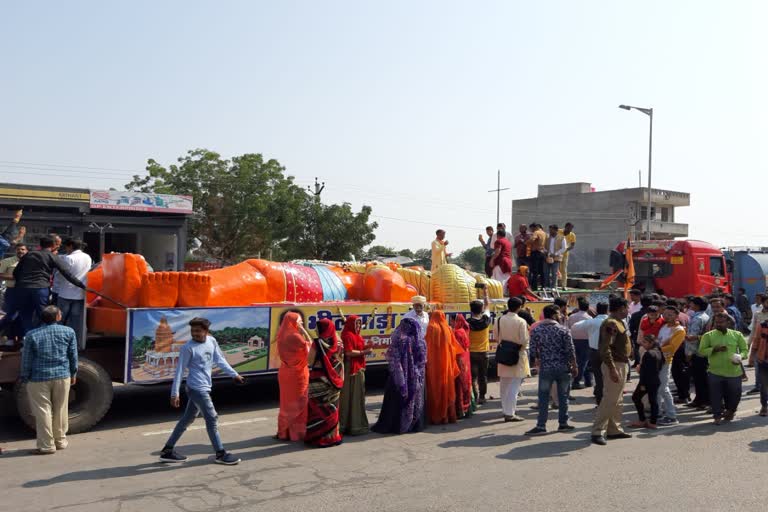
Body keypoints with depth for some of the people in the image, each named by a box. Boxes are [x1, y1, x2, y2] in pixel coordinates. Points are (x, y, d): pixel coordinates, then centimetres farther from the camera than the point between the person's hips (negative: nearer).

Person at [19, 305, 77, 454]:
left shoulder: (32, 335, -6)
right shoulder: (69, 332, -2)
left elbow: (26, 360, -3)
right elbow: (73, 355, 4)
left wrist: (25, 378, 9)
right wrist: (73, 374, 15)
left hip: (39, 378, -2)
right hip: (62, 376, 2)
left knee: (43, 411, 4)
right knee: (60, 410, 12)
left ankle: (47, 445, 8)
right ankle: (60, 441, 24)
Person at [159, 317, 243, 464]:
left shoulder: (212, 341, 3)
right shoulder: (188, 348, -14)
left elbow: (219, 360, 13)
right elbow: (180, 371, -12)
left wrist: (234, 374, 12)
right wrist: (174, 393, -13)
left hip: (204, 388, 7)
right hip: (197, 388, -7)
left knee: (187, 419, 15)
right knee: (212, 419, -1)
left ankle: (167, 451, 26)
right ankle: (220, 454, 10)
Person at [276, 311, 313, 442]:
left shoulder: (284, 335, 5)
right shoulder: (294, 336, -21)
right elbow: (310, 345, -11)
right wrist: (303, 330, -11)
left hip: (287, 372, 8)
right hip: (297, 374, -8)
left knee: (288, 402, 15)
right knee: (298, 402, 3)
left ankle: (284, 431, 21)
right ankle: (296, 431, 9)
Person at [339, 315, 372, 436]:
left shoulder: (356, 335, 17)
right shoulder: (348, 335, -13)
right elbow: (349, 352, -21)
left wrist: (365, 349, 5)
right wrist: (364, 352, -14)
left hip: (359, 368, 10)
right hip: (351, 369, -10)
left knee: (358, 395, 14)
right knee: (351, 396, -6)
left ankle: (357, 423, 21)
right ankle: (353, 425, -2)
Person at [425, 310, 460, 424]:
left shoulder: (431, 328, -8)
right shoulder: (447, 329, 6)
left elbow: (427, 346, -10)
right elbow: (453, 346, 9)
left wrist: (426, 361, -1)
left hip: (434, 363, -4)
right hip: (447, 363, 4)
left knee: (435, 389, 1)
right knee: (447, 389, 12)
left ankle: (437, 417, 1)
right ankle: (449, 415, 16)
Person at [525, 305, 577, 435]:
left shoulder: (535, 330, -3)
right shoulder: (563, 330, -7)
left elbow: (533, 350, 0)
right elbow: (570, 351, -7)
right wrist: (574, 366, 4)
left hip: (545, 368, 0)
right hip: (563, 368, 0)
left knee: (543, 397, 4)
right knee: (563, 397, 11)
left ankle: (541, 426, 3)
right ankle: (563, 423, 19)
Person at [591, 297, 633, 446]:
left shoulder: (619, 323, 15)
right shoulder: (610, 324, -17)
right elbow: (605, 349, -25)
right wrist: (612, 369, -29)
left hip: (621, 365, 11)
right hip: (614, 365, -11)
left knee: (617, 400, 15)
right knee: (609, 399, -10)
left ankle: (614, 429, 23)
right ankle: (597, 432, -6)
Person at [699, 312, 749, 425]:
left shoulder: (737, 335, 3)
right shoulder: (708, 335, -2)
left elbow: (744, 350, 6)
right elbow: (701, 351, -5)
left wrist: (740, 356, -15)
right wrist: (714, 349, -20)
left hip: (734, 372, 1)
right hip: (715, 372, -1)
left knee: (734, 395, 13)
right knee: (716, 395, 1)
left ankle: (730, 411, 41)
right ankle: (717, 416, 19)